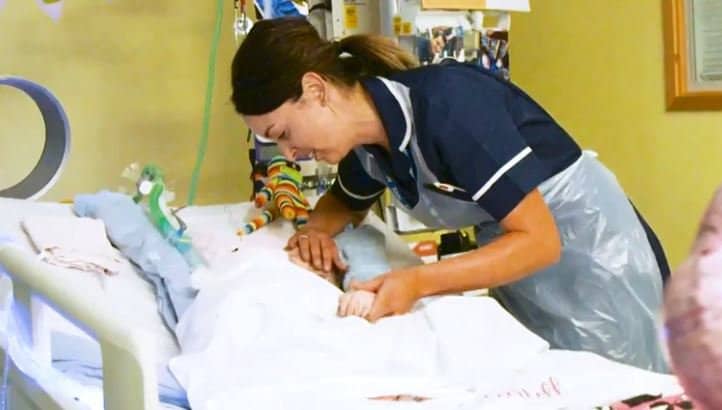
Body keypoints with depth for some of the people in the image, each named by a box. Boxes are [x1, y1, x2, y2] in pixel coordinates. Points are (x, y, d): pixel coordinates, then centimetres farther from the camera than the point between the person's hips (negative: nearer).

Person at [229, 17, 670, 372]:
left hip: (591, 254, -7)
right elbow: (346, 200, 19)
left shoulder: (446, 103, -29)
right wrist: (318, 229, -4)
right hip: (524, 269, 7)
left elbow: (539, 241, -28)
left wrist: (418, 281, -33)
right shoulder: (370, 139, -5)